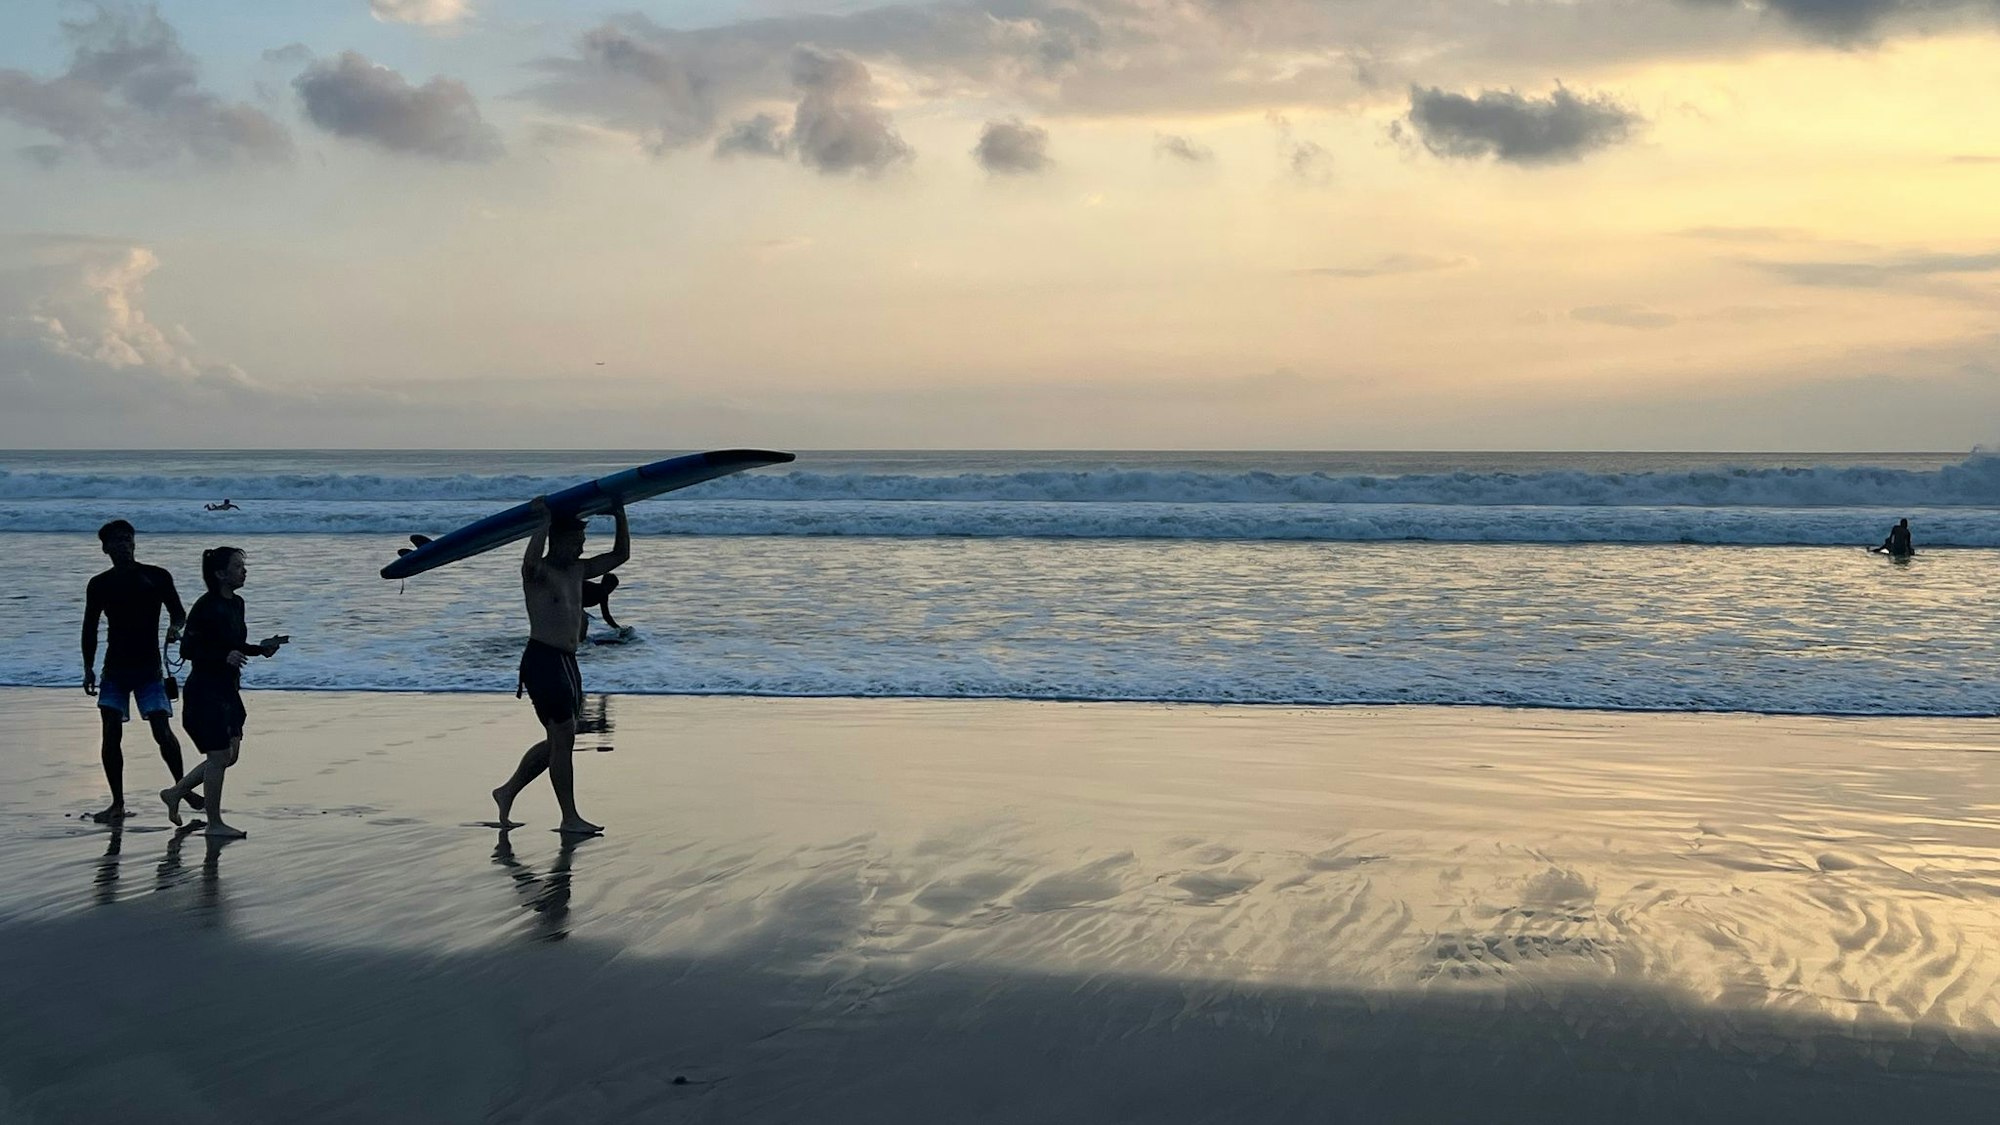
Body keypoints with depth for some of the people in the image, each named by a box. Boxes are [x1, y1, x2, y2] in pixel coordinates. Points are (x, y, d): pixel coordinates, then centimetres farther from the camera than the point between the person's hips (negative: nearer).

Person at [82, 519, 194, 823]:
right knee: (111, 735, -3)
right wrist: (88, 669, 7)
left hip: (148, 667, -2)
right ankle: (117, 803, 6)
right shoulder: (99, 585, 6)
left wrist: (174, 627, -17)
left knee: (162, 731, -10)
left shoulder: (156, 577, 1)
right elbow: (90, 629, 12)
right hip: (115, 669, 2)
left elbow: (178, 613, 6)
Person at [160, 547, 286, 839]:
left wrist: (261, 648, 4)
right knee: (219, 756, -3)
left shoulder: (236, 604, 9)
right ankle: (214, 824, 9)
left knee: (229, 755, 13)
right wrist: (224, 656, -28)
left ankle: (176, 792, 27)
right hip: (206, 691, -9)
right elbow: (188, 649, -18)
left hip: (228, 689, 9)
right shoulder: (206, 607, -17)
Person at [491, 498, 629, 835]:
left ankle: (508, 792, 28)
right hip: (542, 660, -9)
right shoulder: (538, 573, -9)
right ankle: (570, 819, -4)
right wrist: (545, 520, -26)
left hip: (567, 662, 9)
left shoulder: (578, 571, 15)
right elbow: (531, 560, -35)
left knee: (558, 741, 14)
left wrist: (620, 516, 9)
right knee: (563, 738, -9)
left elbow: (620, 555, 20)